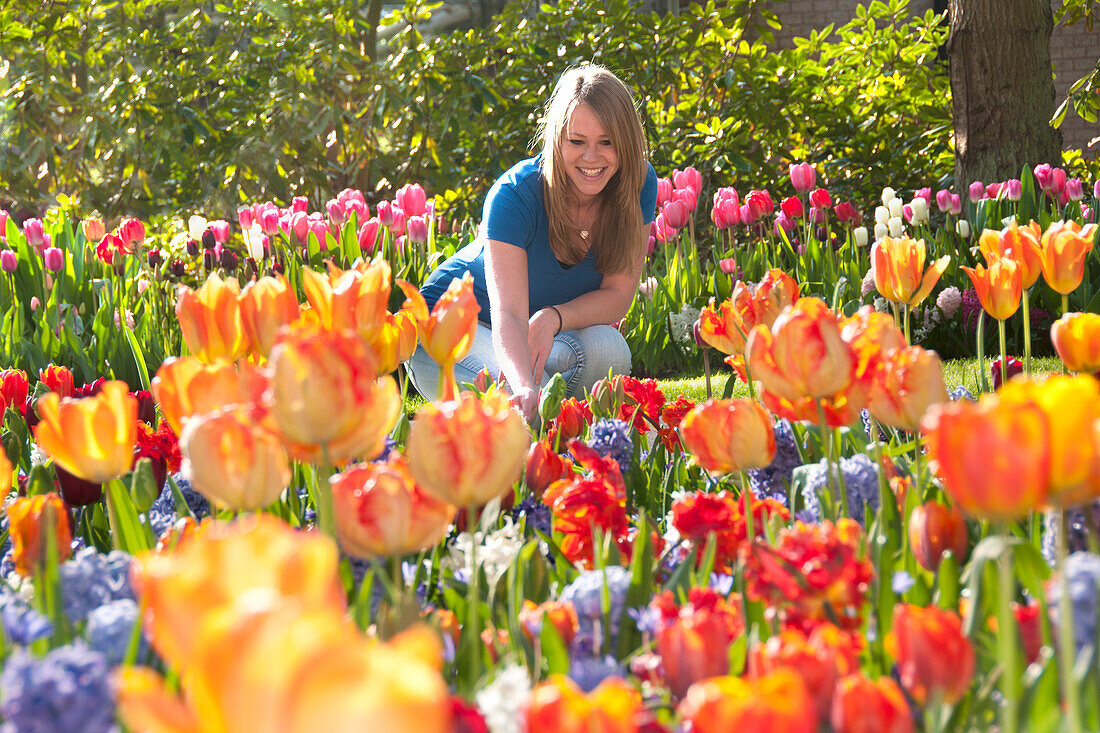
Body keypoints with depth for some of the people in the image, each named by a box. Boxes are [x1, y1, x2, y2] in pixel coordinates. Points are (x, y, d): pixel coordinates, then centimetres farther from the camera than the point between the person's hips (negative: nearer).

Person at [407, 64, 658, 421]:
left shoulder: (638, 184, -15)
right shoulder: (514, 194, -28)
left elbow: (618, 295, -13)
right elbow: (508, 313, -38)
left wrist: (552, 318, -34)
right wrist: (525, 389, -59)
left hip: (547, 335, 4)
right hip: (450, 322, -4)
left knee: (606, 348, -29)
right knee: (525, 396, -34)